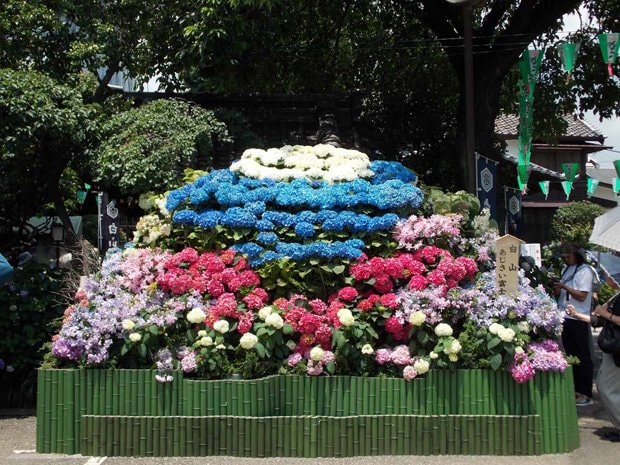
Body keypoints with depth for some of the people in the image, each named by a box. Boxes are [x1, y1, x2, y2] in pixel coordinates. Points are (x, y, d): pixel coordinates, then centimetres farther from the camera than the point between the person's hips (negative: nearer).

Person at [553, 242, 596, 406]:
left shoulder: (585, 271, -9)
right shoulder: (566, 269, 13)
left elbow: (582, 296, -15)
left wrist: (564, 287, -19)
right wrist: (555, 287, -2)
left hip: (578, 320, -8)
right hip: (565, 318, 8)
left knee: (583, 357, -2)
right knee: (570, 354, 13)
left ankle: (586, 394, 2)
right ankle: (576, 389, 23)